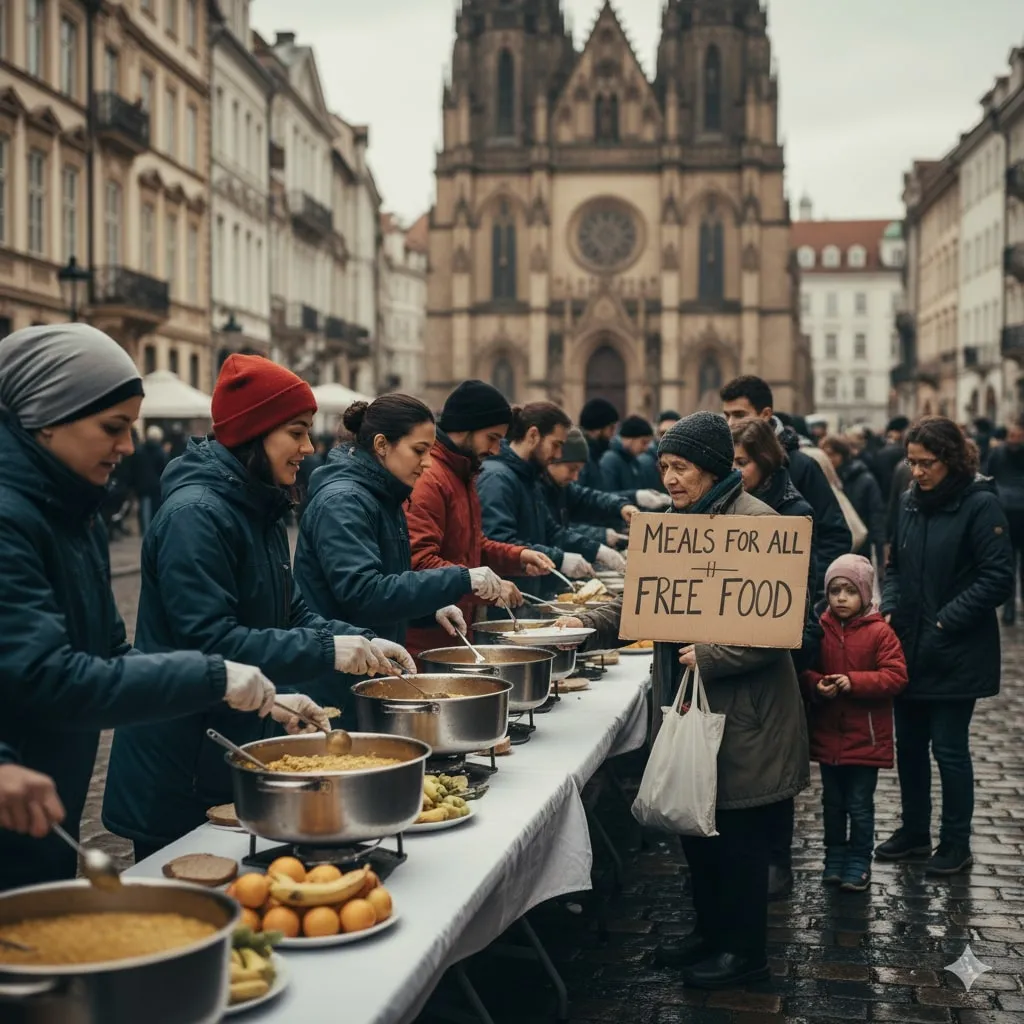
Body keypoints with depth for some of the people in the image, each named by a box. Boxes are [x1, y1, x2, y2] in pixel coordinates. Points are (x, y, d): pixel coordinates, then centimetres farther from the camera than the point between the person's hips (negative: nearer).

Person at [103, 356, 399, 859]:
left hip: (235, 750, 9)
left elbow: (290, 614, 14)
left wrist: (362, 643, -2)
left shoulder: (260, 511, 11)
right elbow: (208, 641, -25)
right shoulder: (195, 513, -19)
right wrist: (326, 651, -24)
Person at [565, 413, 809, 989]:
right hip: (689, 705, 8)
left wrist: (710, 656, -21)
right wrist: (589, 625, -2)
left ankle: (746, 952, 20)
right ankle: (711, 932, 34)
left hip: (743, 714, -8)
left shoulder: (755, 522, -15)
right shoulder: (681, 523, 12)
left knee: (739, 833, 4)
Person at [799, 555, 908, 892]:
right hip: (827, 735, 3)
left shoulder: (880, 632, -10)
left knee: (860, 805, 6)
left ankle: (858, 861, 21)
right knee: (832, 802, 17)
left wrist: (853, 682, -23)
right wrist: (816, 685, -17)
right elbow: (803, 671, 4)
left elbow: (895, 676, -14)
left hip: (865, 738, -3)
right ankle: (835, 855, 32)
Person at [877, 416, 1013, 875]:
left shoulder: (980, 505, -12)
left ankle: (956, 843, 19)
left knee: (949, 748, 3)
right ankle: (914, 829, 31)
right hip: (908, 648, 6)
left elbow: (998, 579, -15)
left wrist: (945, 622, -17)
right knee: (908, 743, 14)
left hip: (956, 654, -6)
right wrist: (888, 608, -2)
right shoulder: (910, 502, 6)